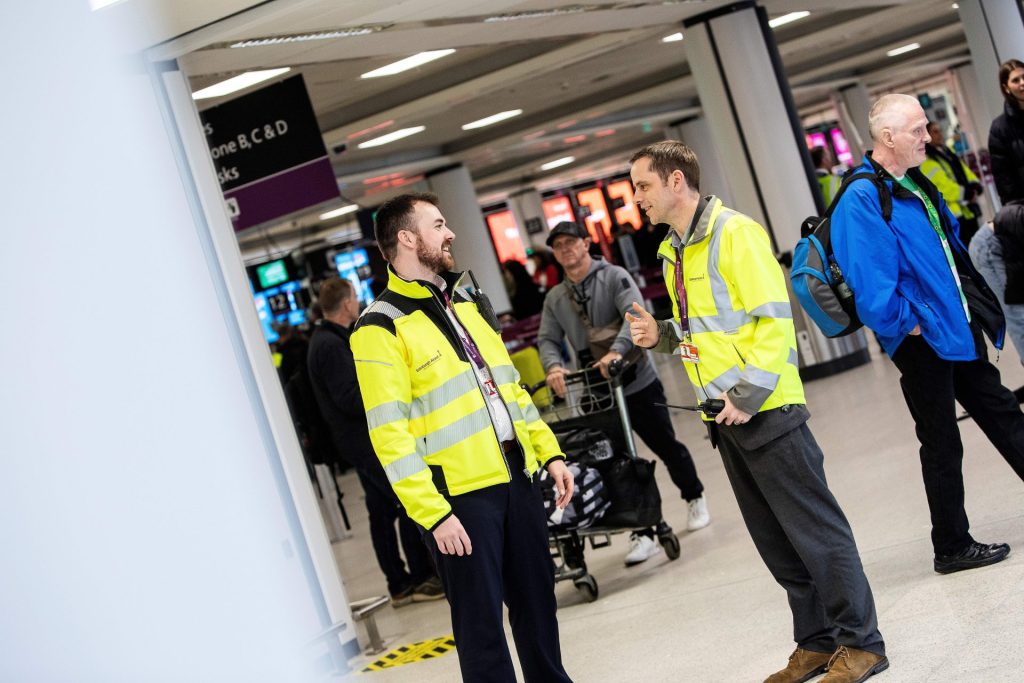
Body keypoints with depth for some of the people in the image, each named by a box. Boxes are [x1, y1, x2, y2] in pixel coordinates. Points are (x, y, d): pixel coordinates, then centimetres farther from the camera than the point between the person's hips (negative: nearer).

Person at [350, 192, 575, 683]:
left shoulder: (466, 302, 15)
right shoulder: (382, 327, -10)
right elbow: (390, 434, -15)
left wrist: (550, 453, 14)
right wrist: (433, 514, -19)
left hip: (516, 476, 7)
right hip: (459, 495, -7)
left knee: (536, 601, 16)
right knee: (480, 620, 1)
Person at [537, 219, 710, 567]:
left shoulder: (614, 277, -6)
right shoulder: (555, 298, 8)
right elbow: (547, 339, 0)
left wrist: (616, 350, -38)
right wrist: (554, 366, -22)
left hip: (638, 383, -3)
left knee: (666, 446, 9)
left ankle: (694, 497, 36)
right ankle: (642, 534, 6)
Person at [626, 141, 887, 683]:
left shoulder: (734, 233, -13)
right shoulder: (671, 252, 13)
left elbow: (775, 321, -17)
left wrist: (749, 396, -19)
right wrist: (661, 335, 3)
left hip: (766, 413, -8)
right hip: (724, 417, 9)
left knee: (815, 530, -1)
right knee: (776, 542, 14)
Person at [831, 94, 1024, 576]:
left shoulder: (916, 185, 9)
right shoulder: (861, 202, -21)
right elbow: (872, 288, -27)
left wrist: (978, 305, 12)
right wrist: (908, 324, -17)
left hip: (958, 332, 9)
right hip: (923, 341, -9)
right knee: (942, 446, 4)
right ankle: (952, 548, 18)